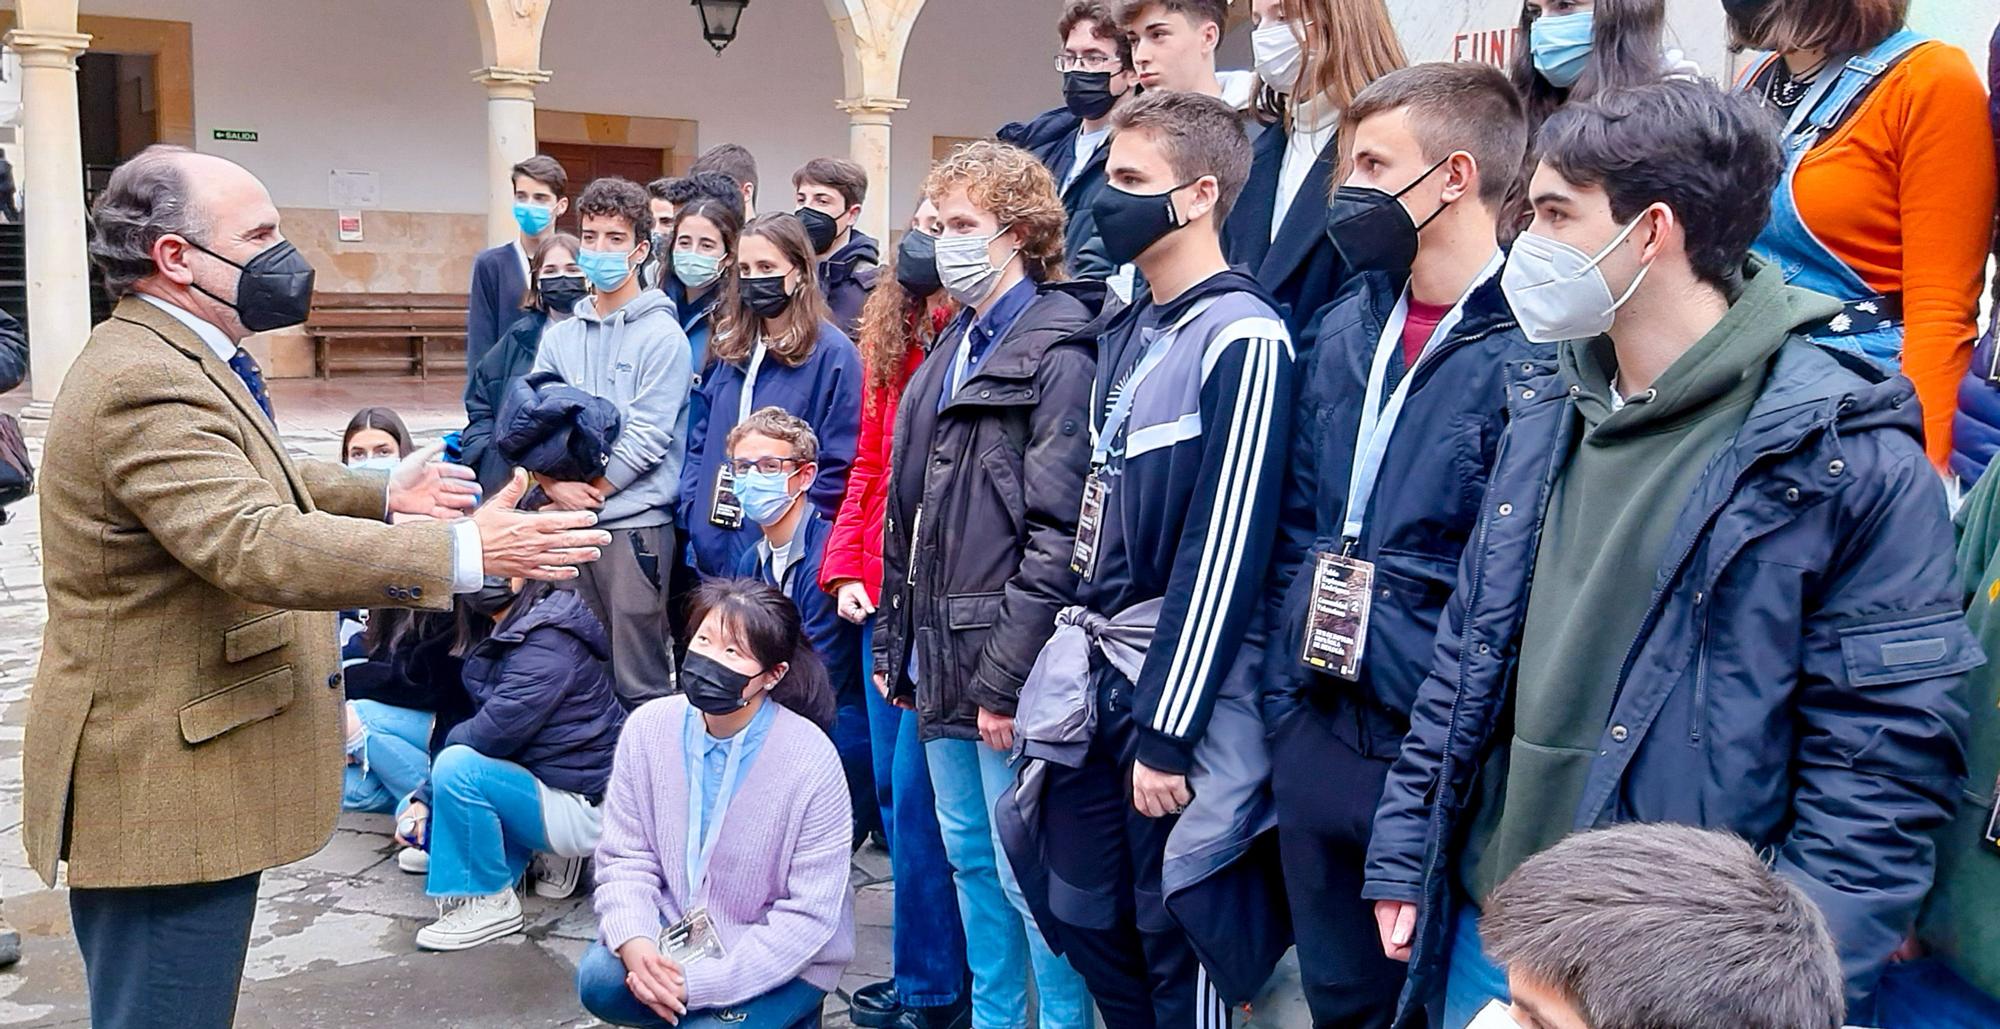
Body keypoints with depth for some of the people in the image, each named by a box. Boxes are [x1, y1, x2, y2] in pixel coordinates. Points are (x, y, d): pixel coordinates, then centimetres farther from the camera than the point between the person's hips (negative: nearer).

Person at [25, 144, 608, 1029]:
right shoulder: (147, 382, -24)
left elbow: (250, 485, 29)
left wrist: (381, 493, 27)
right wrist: (465, 551, -39)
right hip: (160, 788, -11)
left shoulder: (166, 360, 12)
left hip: (180, 767, 11)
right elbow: (256, 545, -37)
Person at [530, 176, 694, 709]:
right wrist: (554, 483, -7)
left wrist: (591, 490, -7)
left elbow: (648, 437, -10)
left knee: (640, 682, -3)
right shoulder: (560, 336, 13)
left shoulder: (661, 335, -3)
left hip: (635, 524, -5)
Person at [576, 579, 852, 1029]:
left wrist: (701, 980, -25)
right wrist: (633, 942, -26)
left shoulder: (812, 763, -23)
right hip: (676, 930, 4)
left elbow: (809, 915, -20)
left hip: (782, 961, -3)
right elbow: (625, 857, -5)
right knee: (600, 981, -22)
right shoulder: (648, 728, -10)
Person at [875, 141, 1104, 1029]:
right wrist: (894, 646, 16)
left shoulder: (1058, 354, -12)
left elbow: (1057, 531, -18)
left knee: (1027, 872, 0)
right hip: (941, 655, 9)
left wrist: (1008, 680, -20)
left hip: (1006, 664, -9)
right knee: (969, 856, 17)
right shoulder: (953, 350, 15)